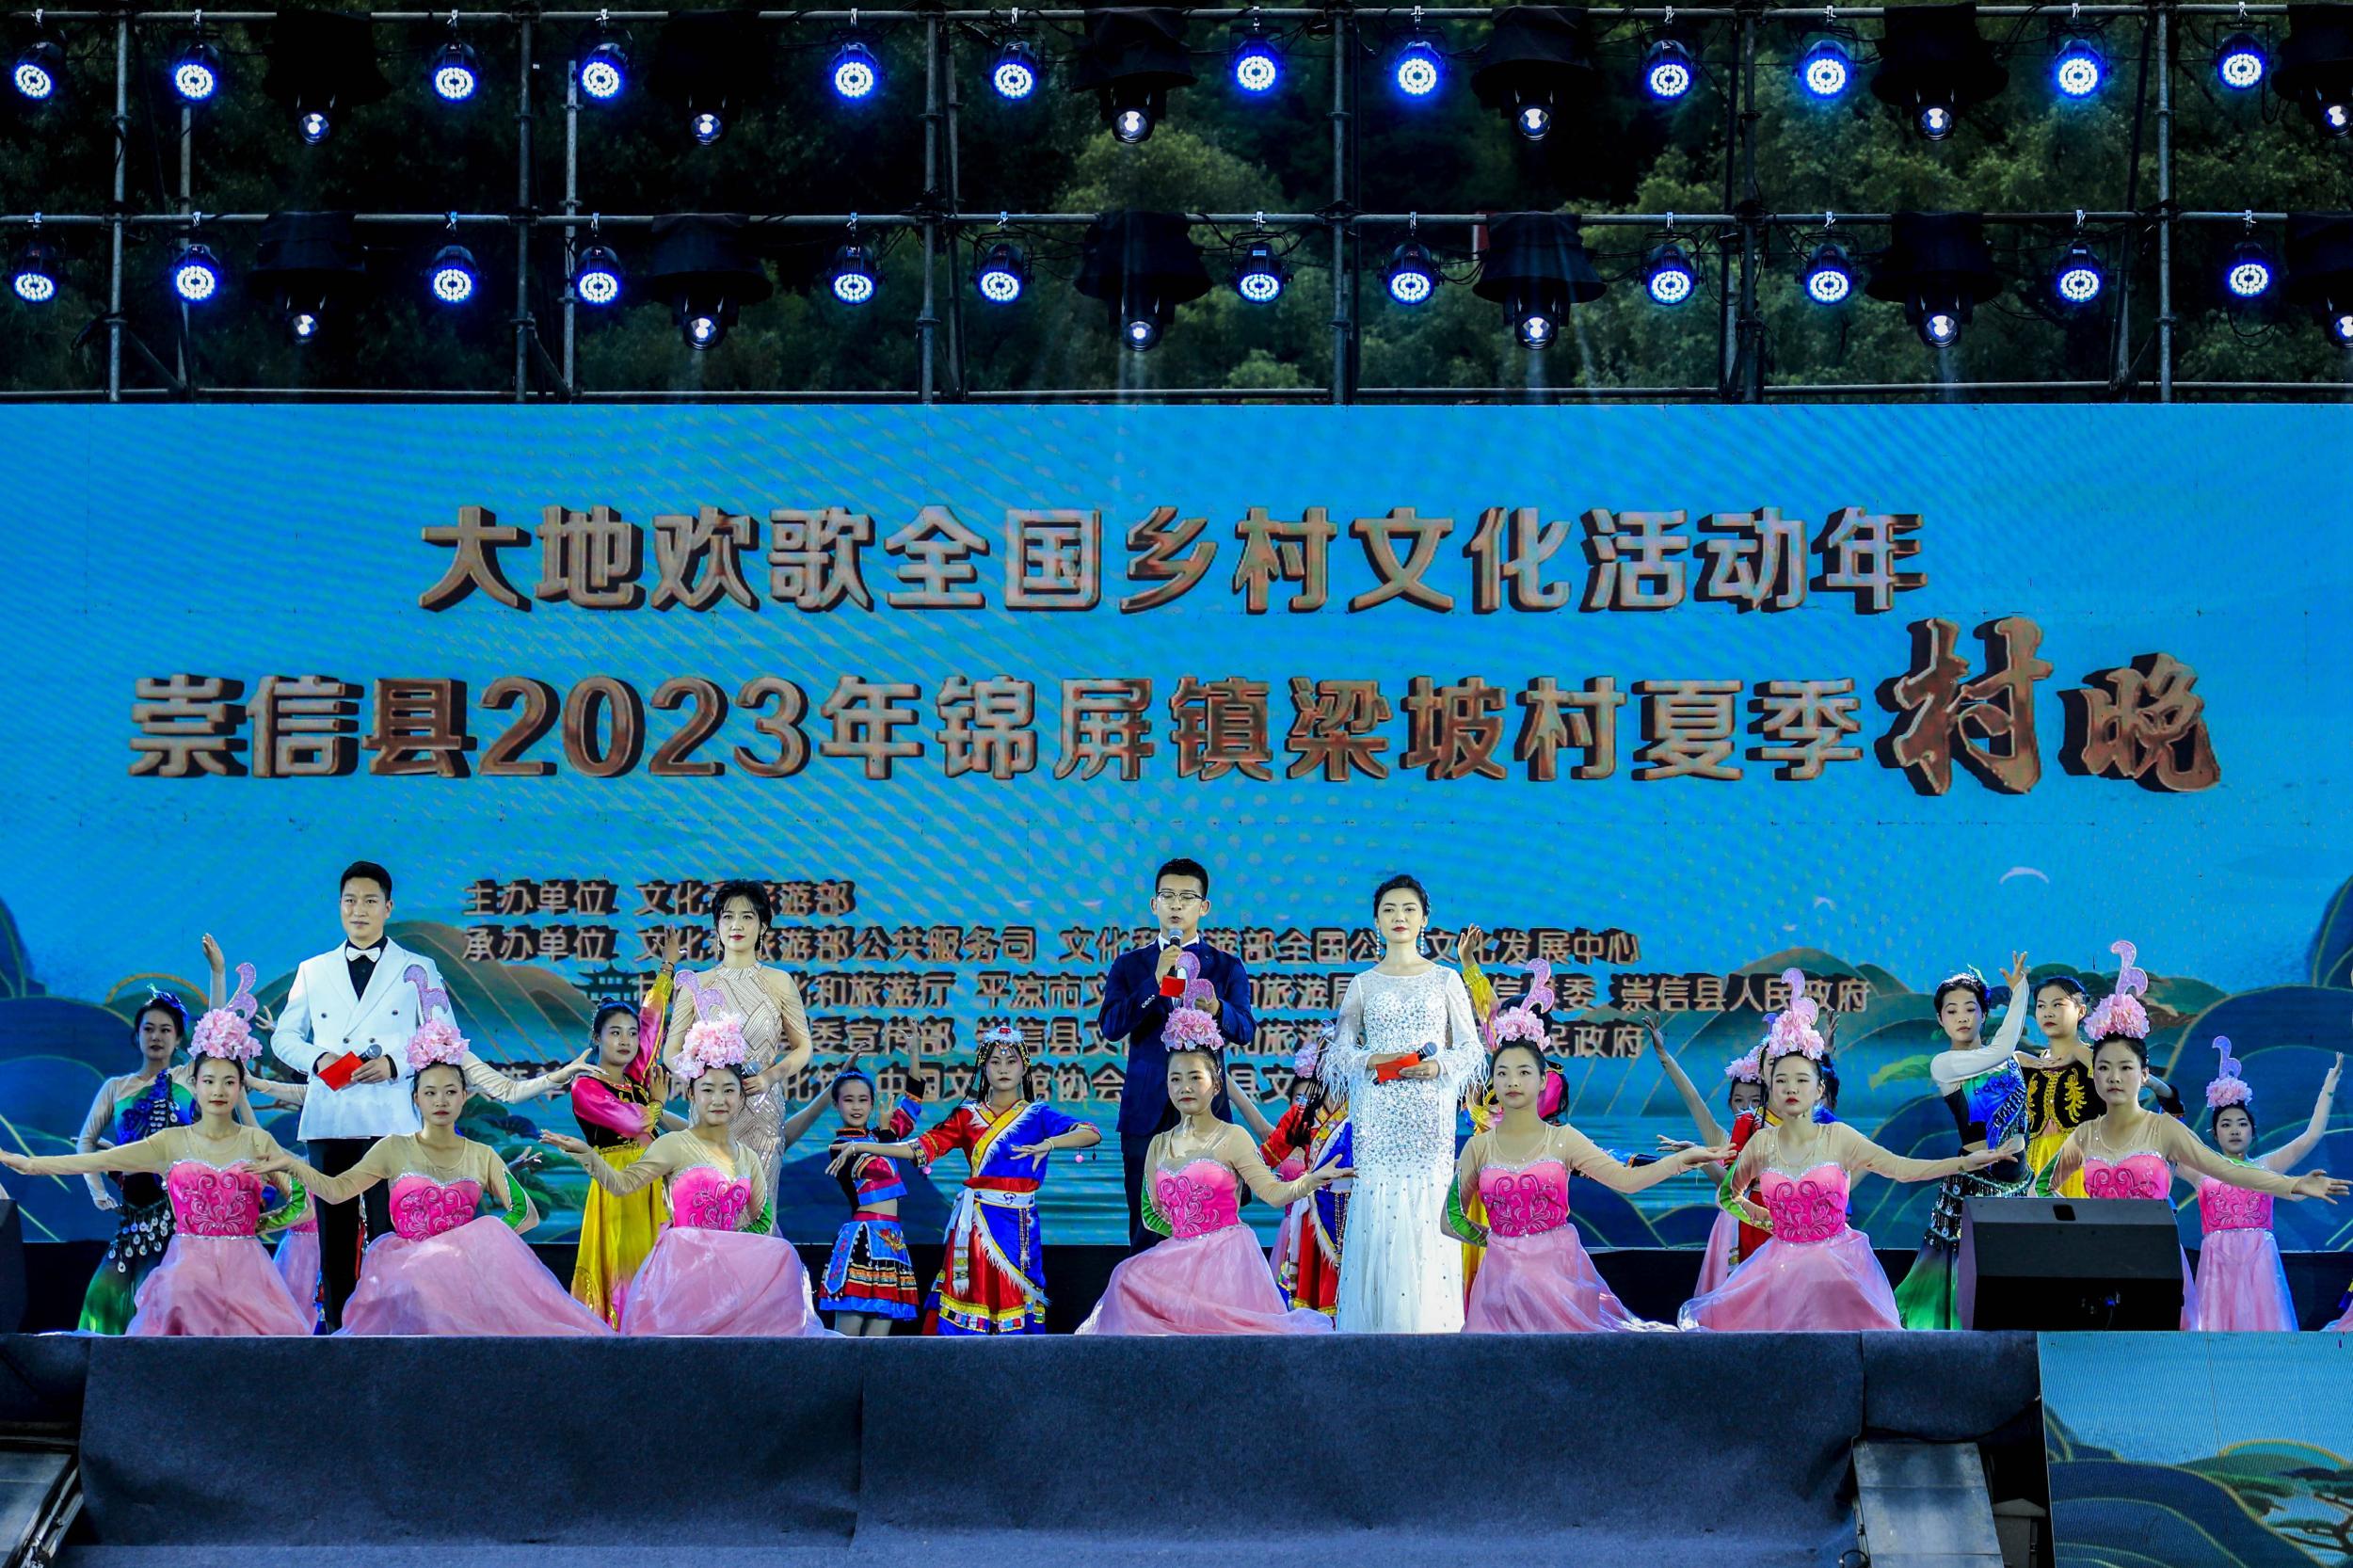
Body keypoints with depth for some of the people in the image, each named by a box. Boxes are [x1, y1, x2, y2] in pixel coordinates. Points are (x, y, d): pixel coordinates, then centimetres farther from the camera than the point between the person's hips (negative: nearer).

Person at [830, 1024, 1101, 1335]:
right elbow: (921, 1148, 5)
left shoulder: (1036, 1115, 5)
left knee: (1015, 1313, -4)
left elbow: (1092, 1134, -9)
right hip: (975, 1225, 1)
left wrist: (1048, 1144, -28)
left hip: (1017, 1226, -1)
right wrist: (861, 1147, -2)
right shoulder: (968, 1116, 10)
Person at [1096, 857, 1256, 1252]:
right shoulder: (1129, 966, 10)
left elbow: (1246, 1032, -2)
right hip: (1146, 1112, 1)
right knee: (1146, 1232, 1)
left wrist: (1216, 1008, -25)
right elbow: (1110, 1027, -4)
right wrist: (1155, 981, -15)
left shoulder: (1227, 967, 10)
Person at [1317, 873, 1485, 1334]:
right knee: (1378, 1212, -5)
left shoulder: (1445, 980, 8)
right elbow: (1339, 1051, 8)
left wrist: (1438, 1066, -12)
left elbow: (1471, 1049, 7)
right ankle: (1377, 1324, -2)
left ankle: (1432, 1324, -2)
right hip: (1378, 1116, 0)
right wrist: (1372, 1062, -12)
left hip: (1430, 1115, 0)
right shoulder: (1364, 984, 10)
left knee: (1429, 1209, -6)